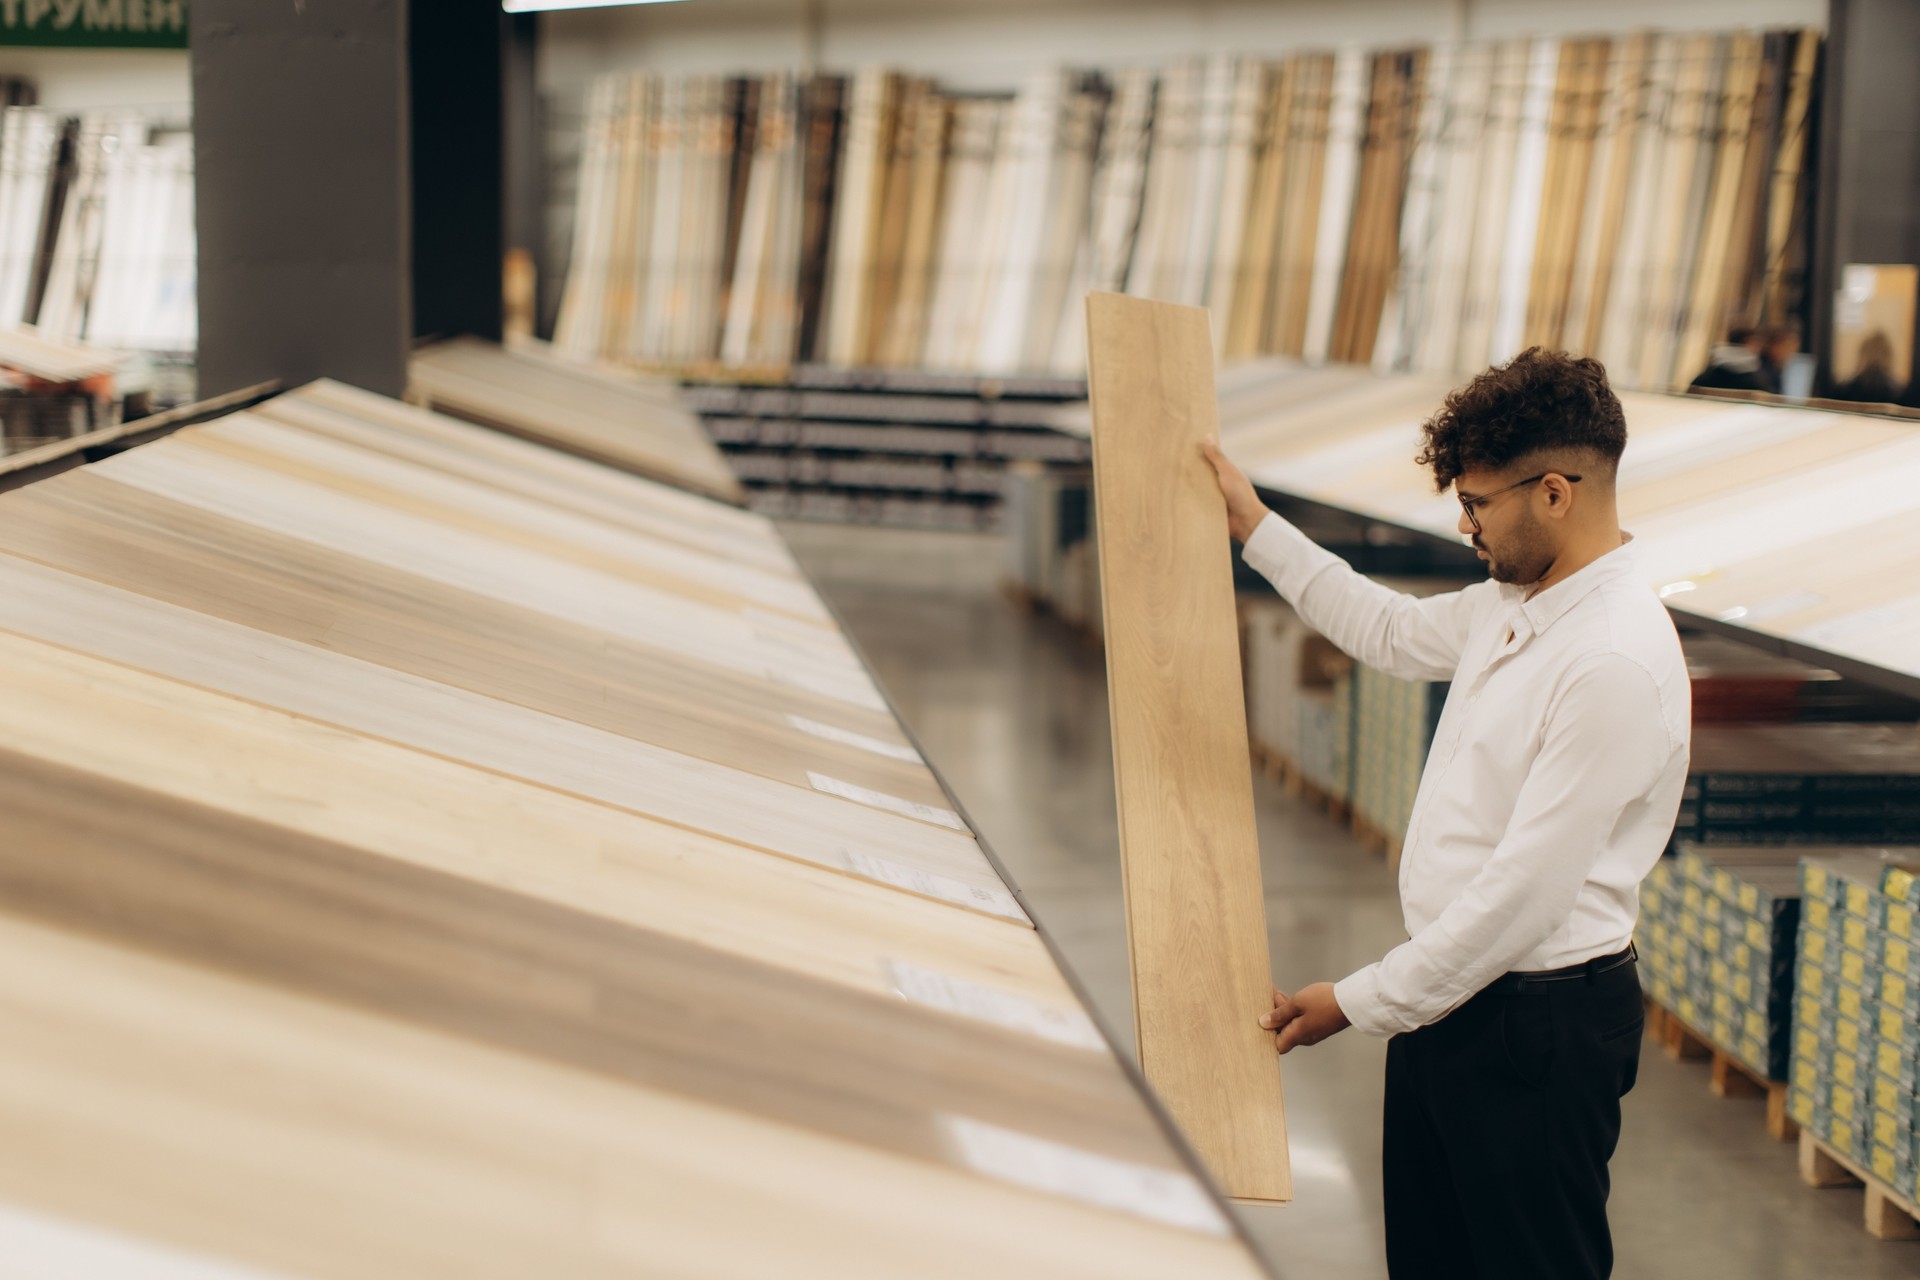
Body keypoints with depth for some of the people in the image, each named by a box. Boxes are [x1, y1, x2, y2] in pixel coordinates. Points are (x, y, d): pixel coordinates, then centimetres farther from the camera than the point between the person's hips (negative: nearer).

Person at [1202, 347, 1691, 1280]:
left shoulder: (1617, 662, -26)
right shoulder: (1510, 602, 5)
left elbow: (1524, 892, -26)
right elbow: (1395, 631, 28)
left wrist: (1361, 1002, -17)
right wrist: (1255, 528, 30)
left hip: (1539, 1025, -9)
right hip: (1449, 995, 9)